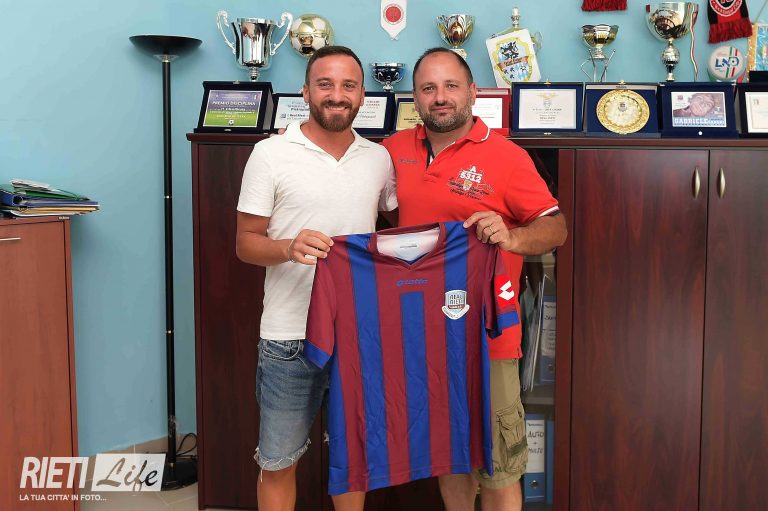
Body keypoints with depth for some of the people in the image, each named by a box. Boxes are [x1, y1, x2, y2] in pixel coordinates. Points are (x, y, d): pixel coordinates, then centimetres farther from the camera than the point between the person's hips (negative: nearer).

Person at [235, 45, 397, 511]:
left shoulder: (379, 158, 6)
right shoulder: (271, 154, -5)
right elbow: (246, 242, -4)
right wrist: (289, 248, -24)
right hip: (290, 334, -3)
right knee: (279, 462, 9)